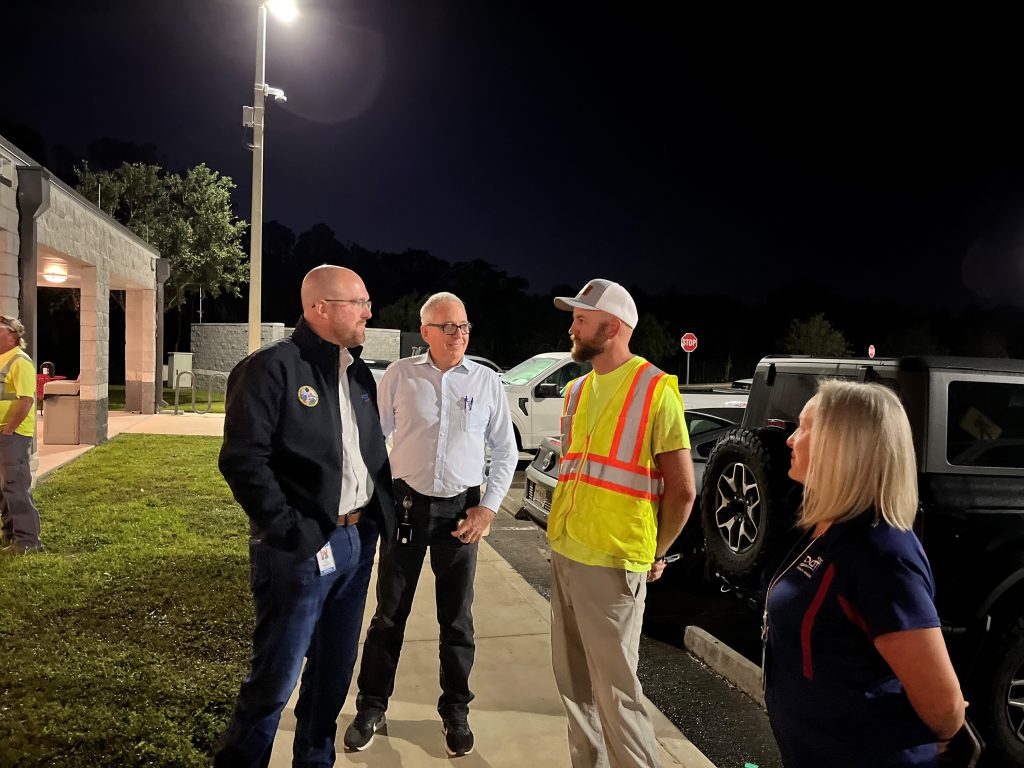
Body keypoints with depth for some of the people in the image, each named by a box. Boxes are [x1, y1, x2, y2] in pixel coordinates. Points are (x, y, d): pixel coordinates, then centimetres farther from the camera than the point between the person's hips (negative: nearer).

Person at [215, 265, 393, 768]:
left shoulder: (359, 373, 12)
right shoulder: (273, 367, -12)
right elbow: (242, 460, -18)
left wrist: (383, 513, 7)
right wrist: (292, 533, -18)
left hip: (358, 540, 7)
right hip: (302, 550, -7)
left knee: (334, 671, 19)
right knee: (275, 677, 5)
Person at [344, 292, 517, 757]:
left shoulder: (487, 382, 0)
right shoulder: (399, 375, -2)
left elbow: (506, 451, 5)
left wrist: (488, 507, -3)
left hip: (460, 511, 0)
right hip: (406, 505, 0)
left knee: (457, 618, 12)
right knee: (389, 614, 10)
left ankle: (455, 712, 30)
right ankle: (371, 709, 28)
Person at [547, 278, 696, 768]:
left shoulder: (655, 390, -10)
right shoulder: (579, 389, 12)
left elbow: (682, 490, -9)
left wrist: (653, 554, 1)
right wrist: (564, 535, 15)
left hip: (610, 563, -7)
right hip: (563, 553, 7)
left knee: (615, 691, 2)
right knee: (573, 682, 15)